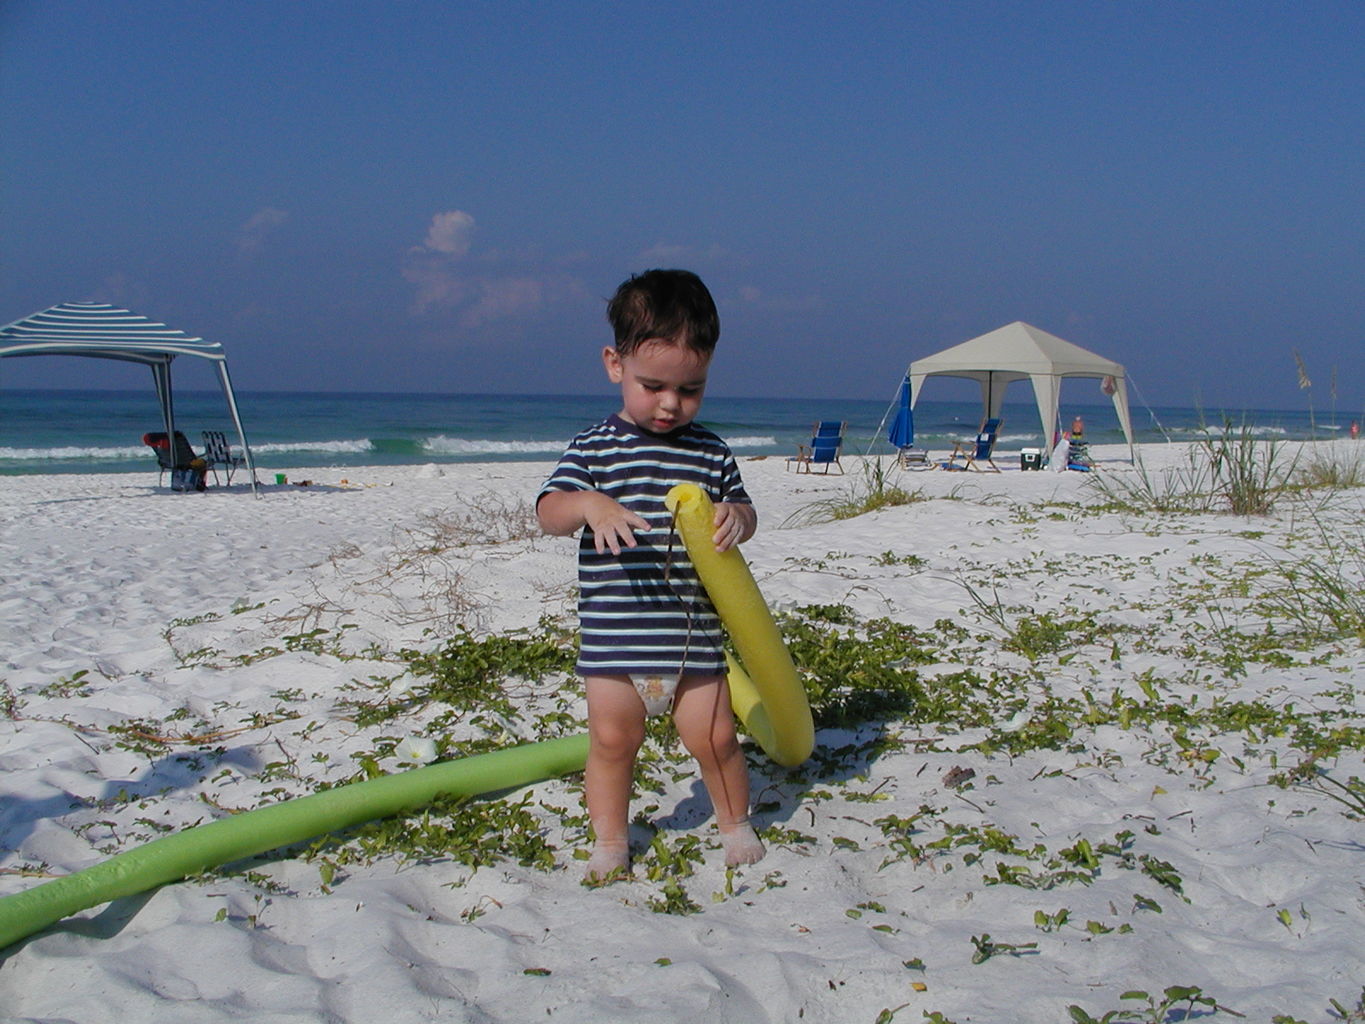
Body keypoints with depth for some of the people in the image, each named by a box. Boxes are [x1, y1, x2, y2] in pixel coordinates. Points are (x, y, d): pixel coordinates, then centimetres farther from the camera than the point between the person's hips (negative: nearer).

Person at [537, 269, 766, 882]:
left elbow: (743, 510, 14)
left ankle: (735, 825, 31)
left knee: (714, 736, 7)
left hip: (694, 635, 2)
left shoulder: (712, 453, 5)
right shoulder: (593, 449, -3)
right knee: (612, 739, 6)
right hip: (613, 634, -1)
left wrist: (735, 517, -11)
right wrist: (588, 505, -33)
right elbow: (549, 511, -10)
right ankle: (609, 843, 25)